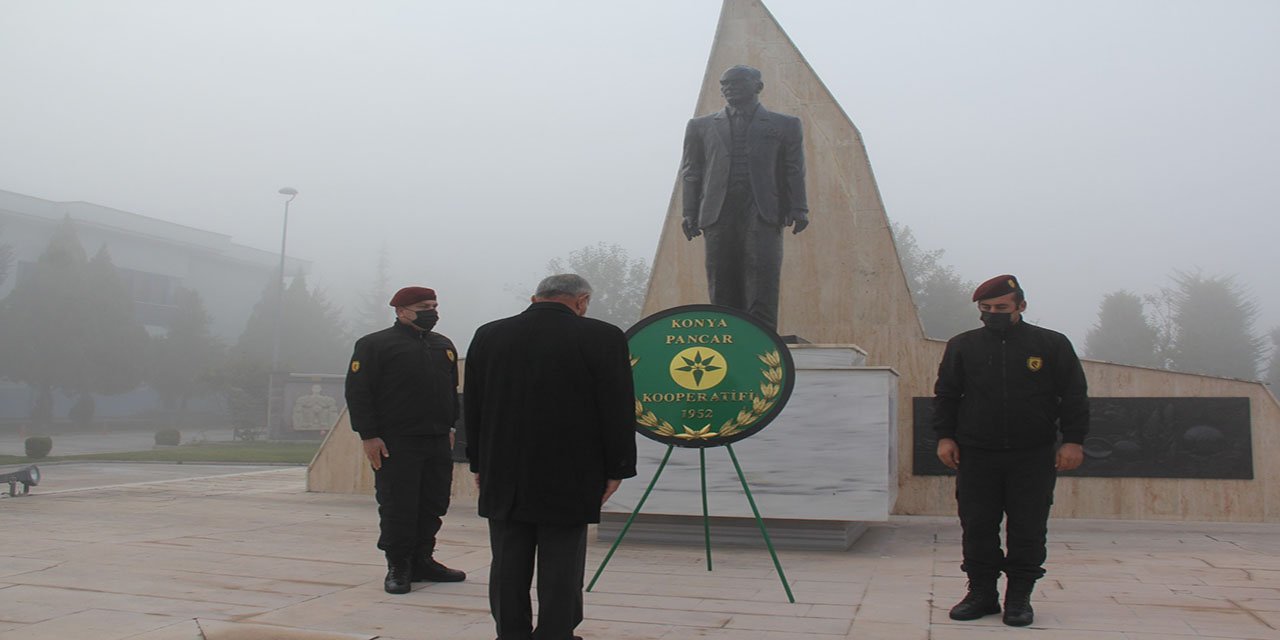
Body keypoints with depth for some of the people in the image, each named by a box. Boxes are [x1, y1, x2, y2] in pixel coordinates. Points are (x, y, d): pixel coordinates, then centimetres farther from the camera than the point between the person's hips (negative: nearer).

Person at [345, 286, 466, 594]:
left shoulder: (444, 346, 16)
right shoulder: (374, 344, -3)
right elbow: (357, 392, -7)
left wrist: (449, 425, 17)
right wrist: (369, 436, -13)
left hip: (438, 442, 6)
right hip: (395, 443, -6)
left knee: (434, 505, 9)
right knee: (397, 507, -2)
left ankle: (422, 561, 22)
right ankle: (398, 568, 10)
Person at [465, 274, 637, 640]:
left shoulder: (487, 336, 5)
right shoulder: (601, 338, -8)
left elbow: (472, 407, 11)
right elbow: (618, 411, -7)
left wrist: (480, 465, 19)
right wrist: (615, 470, 1)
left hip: (503, 478, 4)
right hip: (569, 479, -3)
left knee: (508, 568, 10)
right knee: (561, 569, 4)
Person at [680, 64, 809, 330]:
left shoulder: (785, 125, 16)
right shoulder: (702, 126, 20)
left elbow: (795, 170, 9)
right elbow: (691, 172, 14)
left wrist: (798, 209, -5)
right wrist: (690, 213, 2)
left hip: (762, 213, -2)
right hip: (718, 214, 2)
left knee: (761, 288, -12)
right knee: (723, 292, -2)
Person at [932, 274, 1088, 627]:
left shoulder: (1052, 344, 3)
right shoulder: (962, 346, 7)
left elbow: (1074, 396, 4)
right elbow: (945, 394, 10)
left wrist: (1072, 440, -4)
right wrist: (945, 436, 1)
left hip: (1033, 458, -1)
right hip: (976, 456, 1)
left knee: (1028, 530, 3)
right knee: (976, 528, 3)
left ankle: (1019, 597, 14)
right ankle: (981, 593, 15)